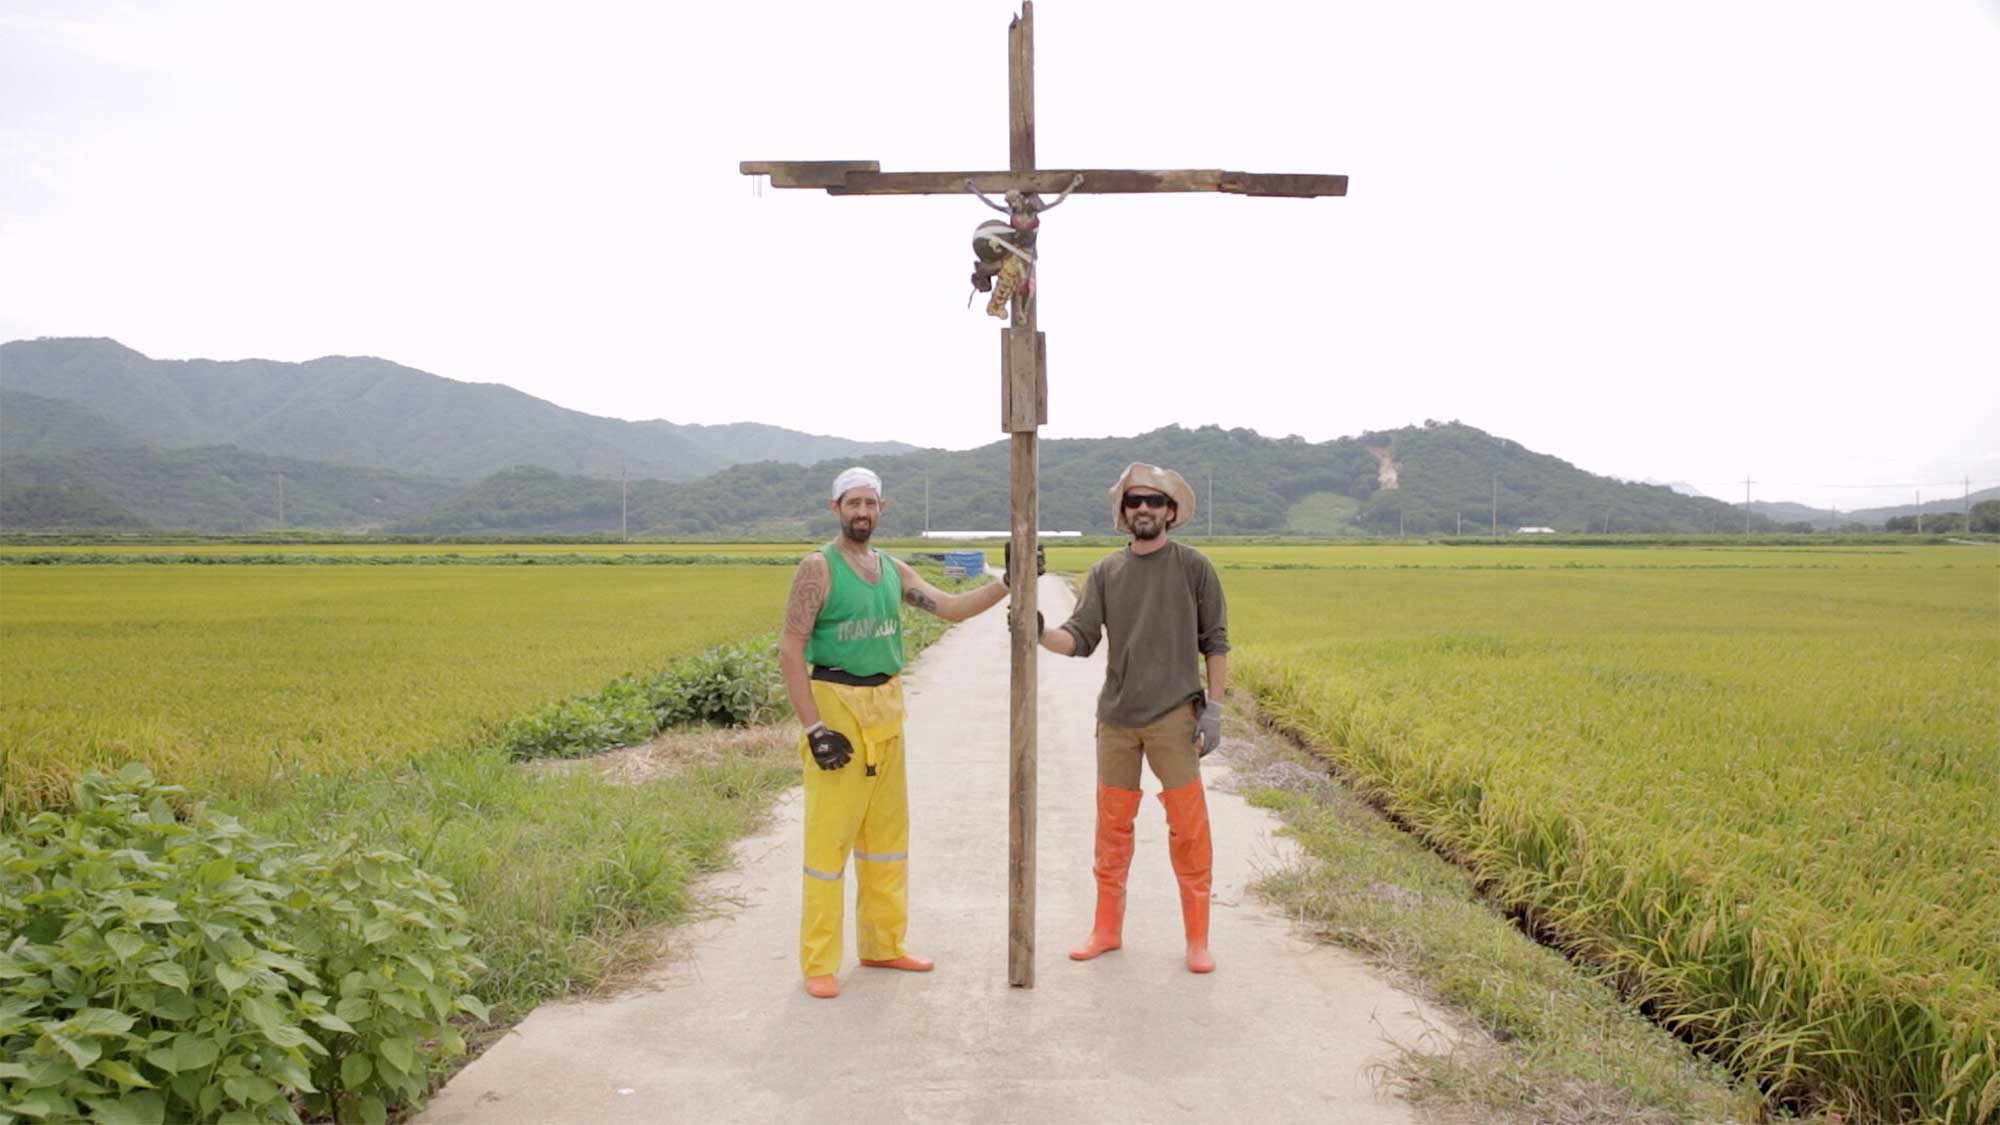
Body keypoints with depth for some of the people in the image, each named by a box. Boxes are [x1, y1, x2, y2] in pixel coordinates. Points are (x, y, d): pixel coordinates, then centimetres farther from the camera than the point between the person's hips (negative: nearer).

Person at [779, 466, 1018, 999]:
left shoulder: (895, 570, 10)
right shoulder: (818, 568, -9)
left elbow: (952, 607, 7)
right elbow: (790, 650, -13)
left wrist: (1008, 584, -5)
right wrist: (813, 727, -18)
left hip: (886, 708, 7)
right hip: (835, 706, -7)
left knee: (888, 829, 14)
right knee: (829, 832, -3)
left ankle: (883, 945, 28)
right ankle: (819, 962, 7)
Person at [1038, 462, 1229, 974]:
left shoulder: (1194, 567, -1)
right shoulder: (1105, 572, 6)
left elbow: (1216, 643, 0)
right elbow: (1080, 639, 0)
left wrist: (1214, 709, -6)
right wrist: (1039, 633, -20)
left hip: (1173, 716, -3)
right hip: (1116, 717, 3)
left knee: (1188, 826, 1)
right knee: (1112, 825, 11)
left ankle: (1198, 938, 15)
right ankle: (1107, 928, 25)